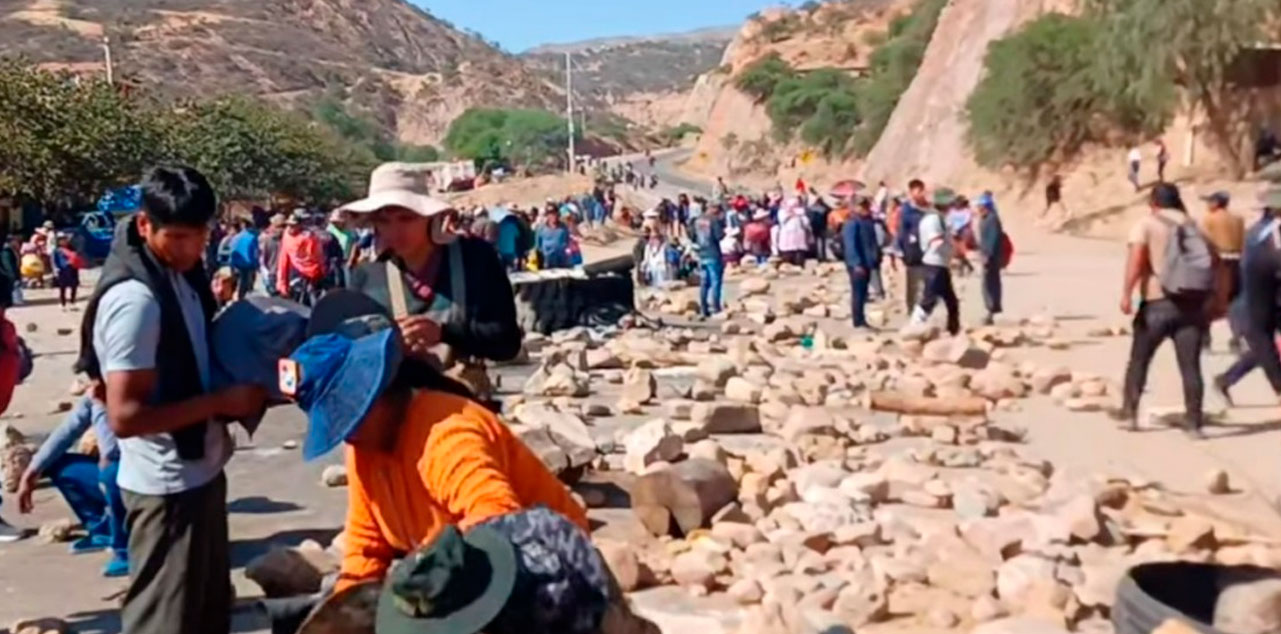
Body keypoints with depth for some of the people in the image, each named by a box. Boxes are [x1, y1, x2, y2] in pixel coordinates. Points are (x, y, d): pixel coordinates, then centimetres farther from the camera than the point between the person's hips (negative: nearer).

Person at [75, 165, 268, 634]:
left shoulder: (181, 272, 3)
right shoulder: (135, 299, -23)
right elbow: (125, 416, -26)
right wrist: (222, 402, -22)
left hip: (201, 471, 9)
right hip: (167, 486, -9)